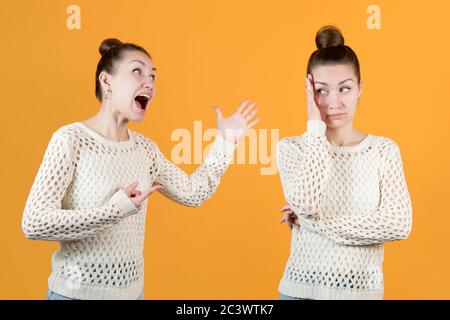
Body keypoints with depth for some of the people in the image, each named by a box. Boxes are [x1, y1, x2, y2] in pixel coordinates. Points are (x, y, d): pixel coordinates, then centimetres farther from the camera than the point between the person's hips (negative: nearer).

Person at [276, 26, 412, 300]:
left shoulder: (384, 149, -3)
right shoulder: (292, 147, -4)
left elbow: (399, 225, -13)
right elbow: (305, 204, -22)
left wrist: (315, 223, -16)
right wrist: (316, 125, -17)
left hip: (363, 289, 1)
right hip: (301, 288, 0)